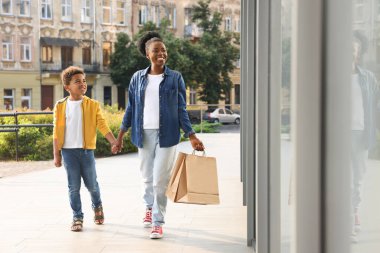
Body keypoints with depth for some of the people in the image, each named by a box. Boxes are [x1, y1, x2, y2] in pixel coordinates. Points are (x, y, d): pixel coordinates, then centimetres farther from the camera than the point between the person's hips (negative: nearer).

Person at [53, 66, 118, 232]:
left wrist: (114, 142, -17)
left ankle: (97, 207, 37)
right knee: (74, 187, 4)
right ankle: (77, 217, 15)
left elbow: (102, 125, -4)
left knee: (91, 184, 9)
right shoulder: (61, 106, 1)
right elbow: (57, 132, 4)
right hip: (68, 151, 0)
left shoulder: (92, 105, 0)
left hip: (86, 150, 0)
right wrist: (56, 154, 2)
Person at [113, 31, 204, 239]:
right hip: (144, 134, 2)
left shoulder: (175, 78, 1)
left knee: (160, 179, -5)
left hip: (166, 134, -2)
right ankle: (150, 207, 39)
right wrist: (120, 135, 11)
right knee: (147, 176, 13)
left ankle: (157, 222, 4)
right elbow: (131, 108, 12)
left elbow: (181, 109, 3)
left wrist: (192, 136, -2)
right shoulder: (138, 78, 6)